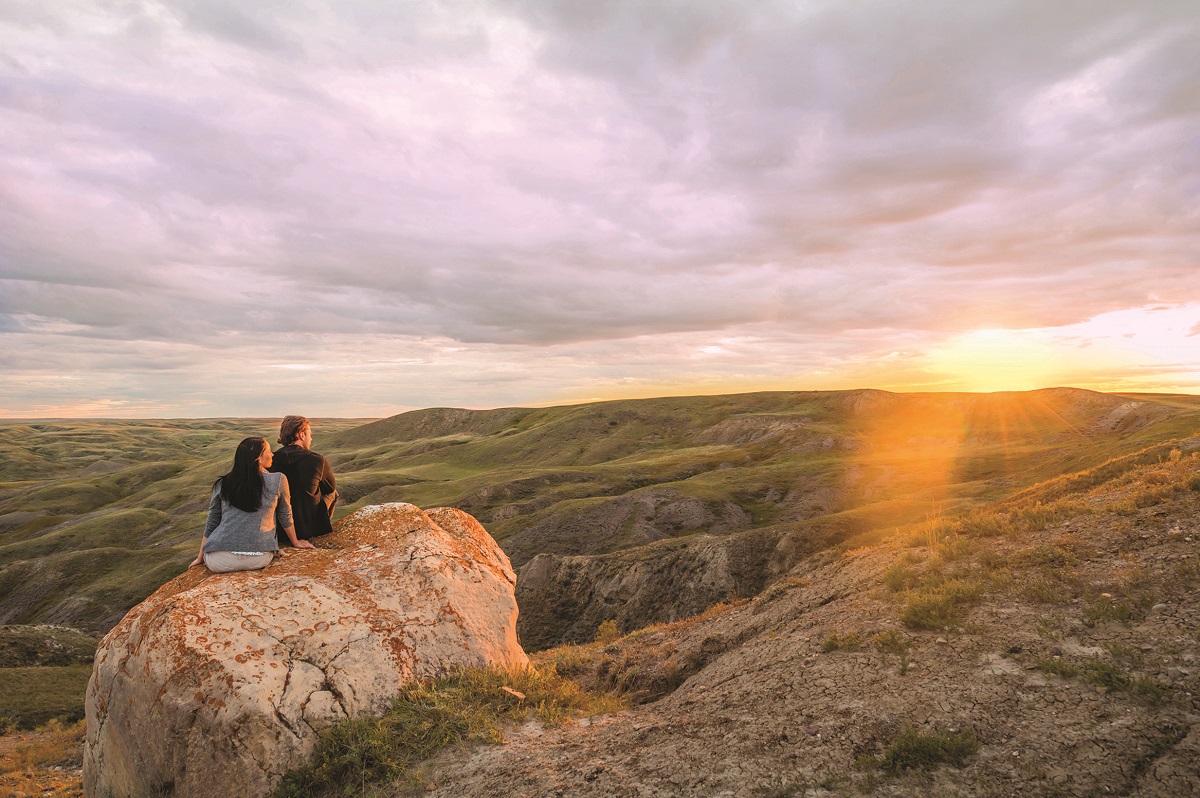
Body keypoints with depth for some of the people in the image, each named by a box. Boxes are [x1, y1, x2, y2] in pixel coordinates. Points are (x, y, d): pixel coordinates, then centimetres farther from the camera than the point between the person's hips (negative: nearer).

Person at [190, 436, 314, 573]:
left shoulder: (222, 484, 3)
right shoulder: (278, 481, -2)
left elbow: (211, 524, 11)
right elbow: (285, 516, 11)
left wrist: (200, 557, 24)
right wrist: (296, 542, 27)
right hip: (260, 559, -1)